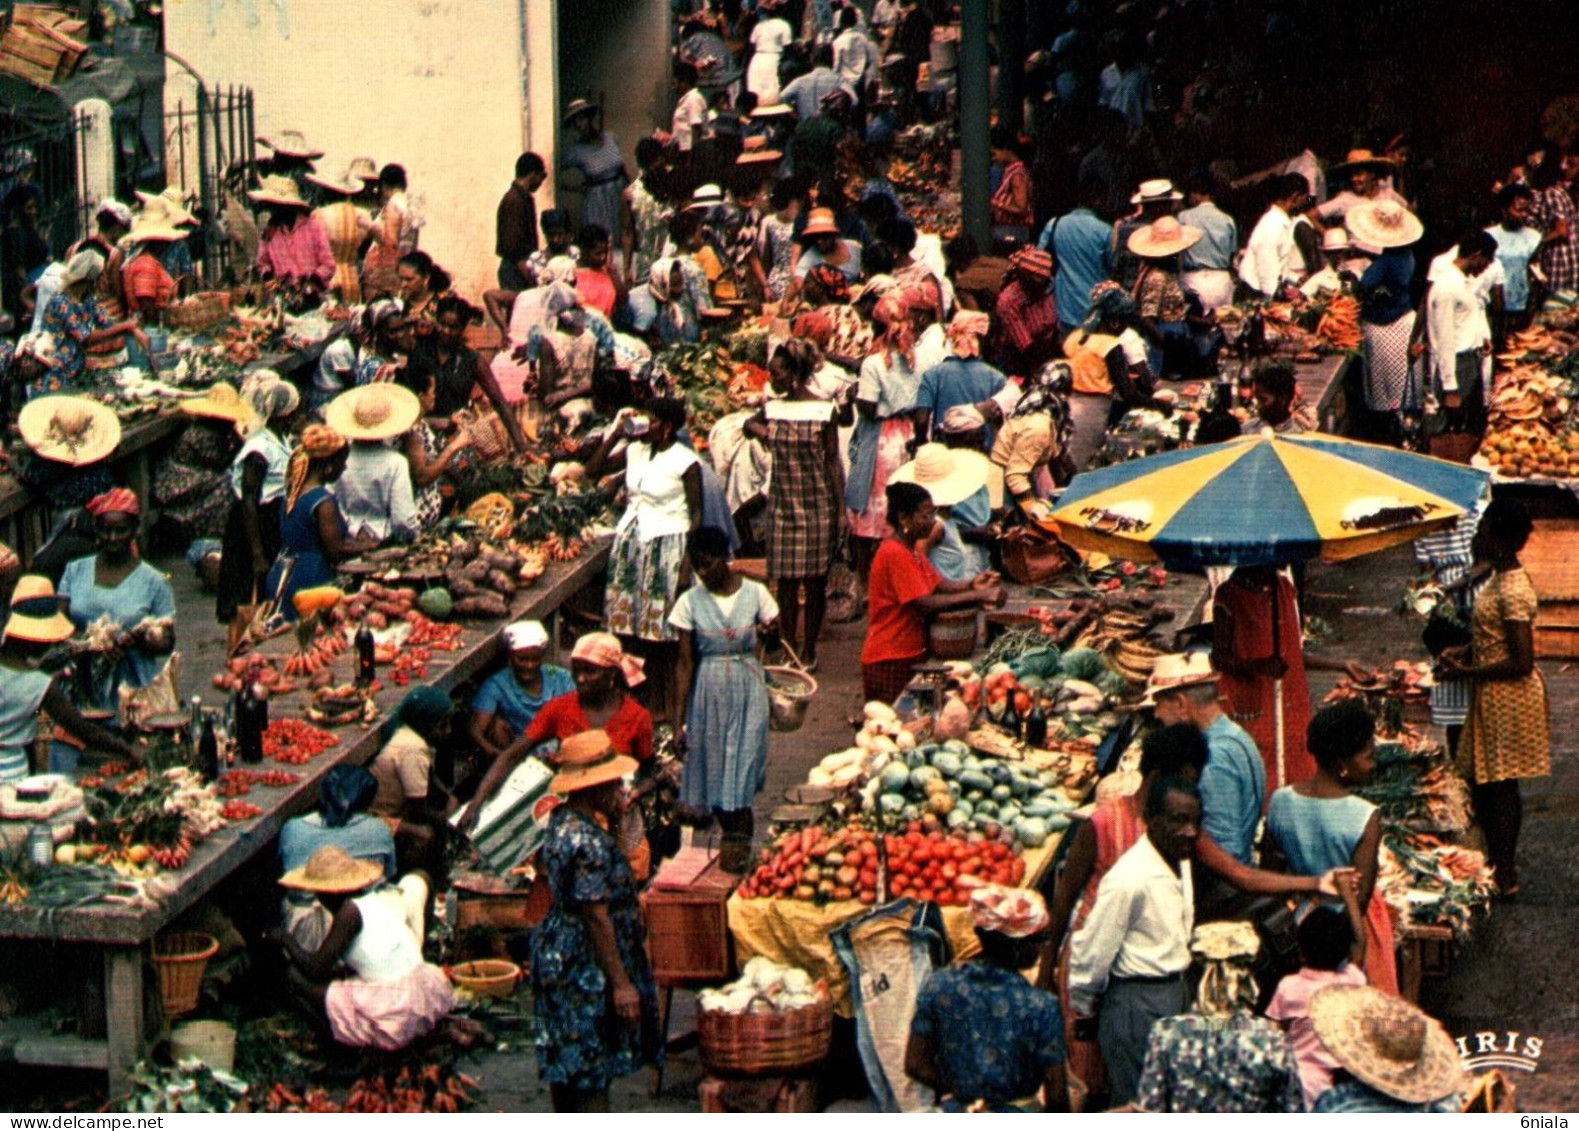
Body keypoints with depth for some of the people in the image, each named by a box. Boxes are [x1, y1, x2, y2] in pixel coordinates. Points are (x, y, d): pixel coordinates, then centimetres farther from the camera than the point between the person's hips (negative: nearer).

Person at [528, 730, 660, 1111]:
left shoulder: (561, 821, 5)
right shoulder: (589, 843, -24)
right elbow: (597, 918, -24)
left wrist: (611, 816, 12)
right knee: (593, 1073, -2)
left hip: (558, 961, 10)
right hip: (588, 971, -10)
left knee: (565, 1065, 19)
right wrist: (621, 983, -20)